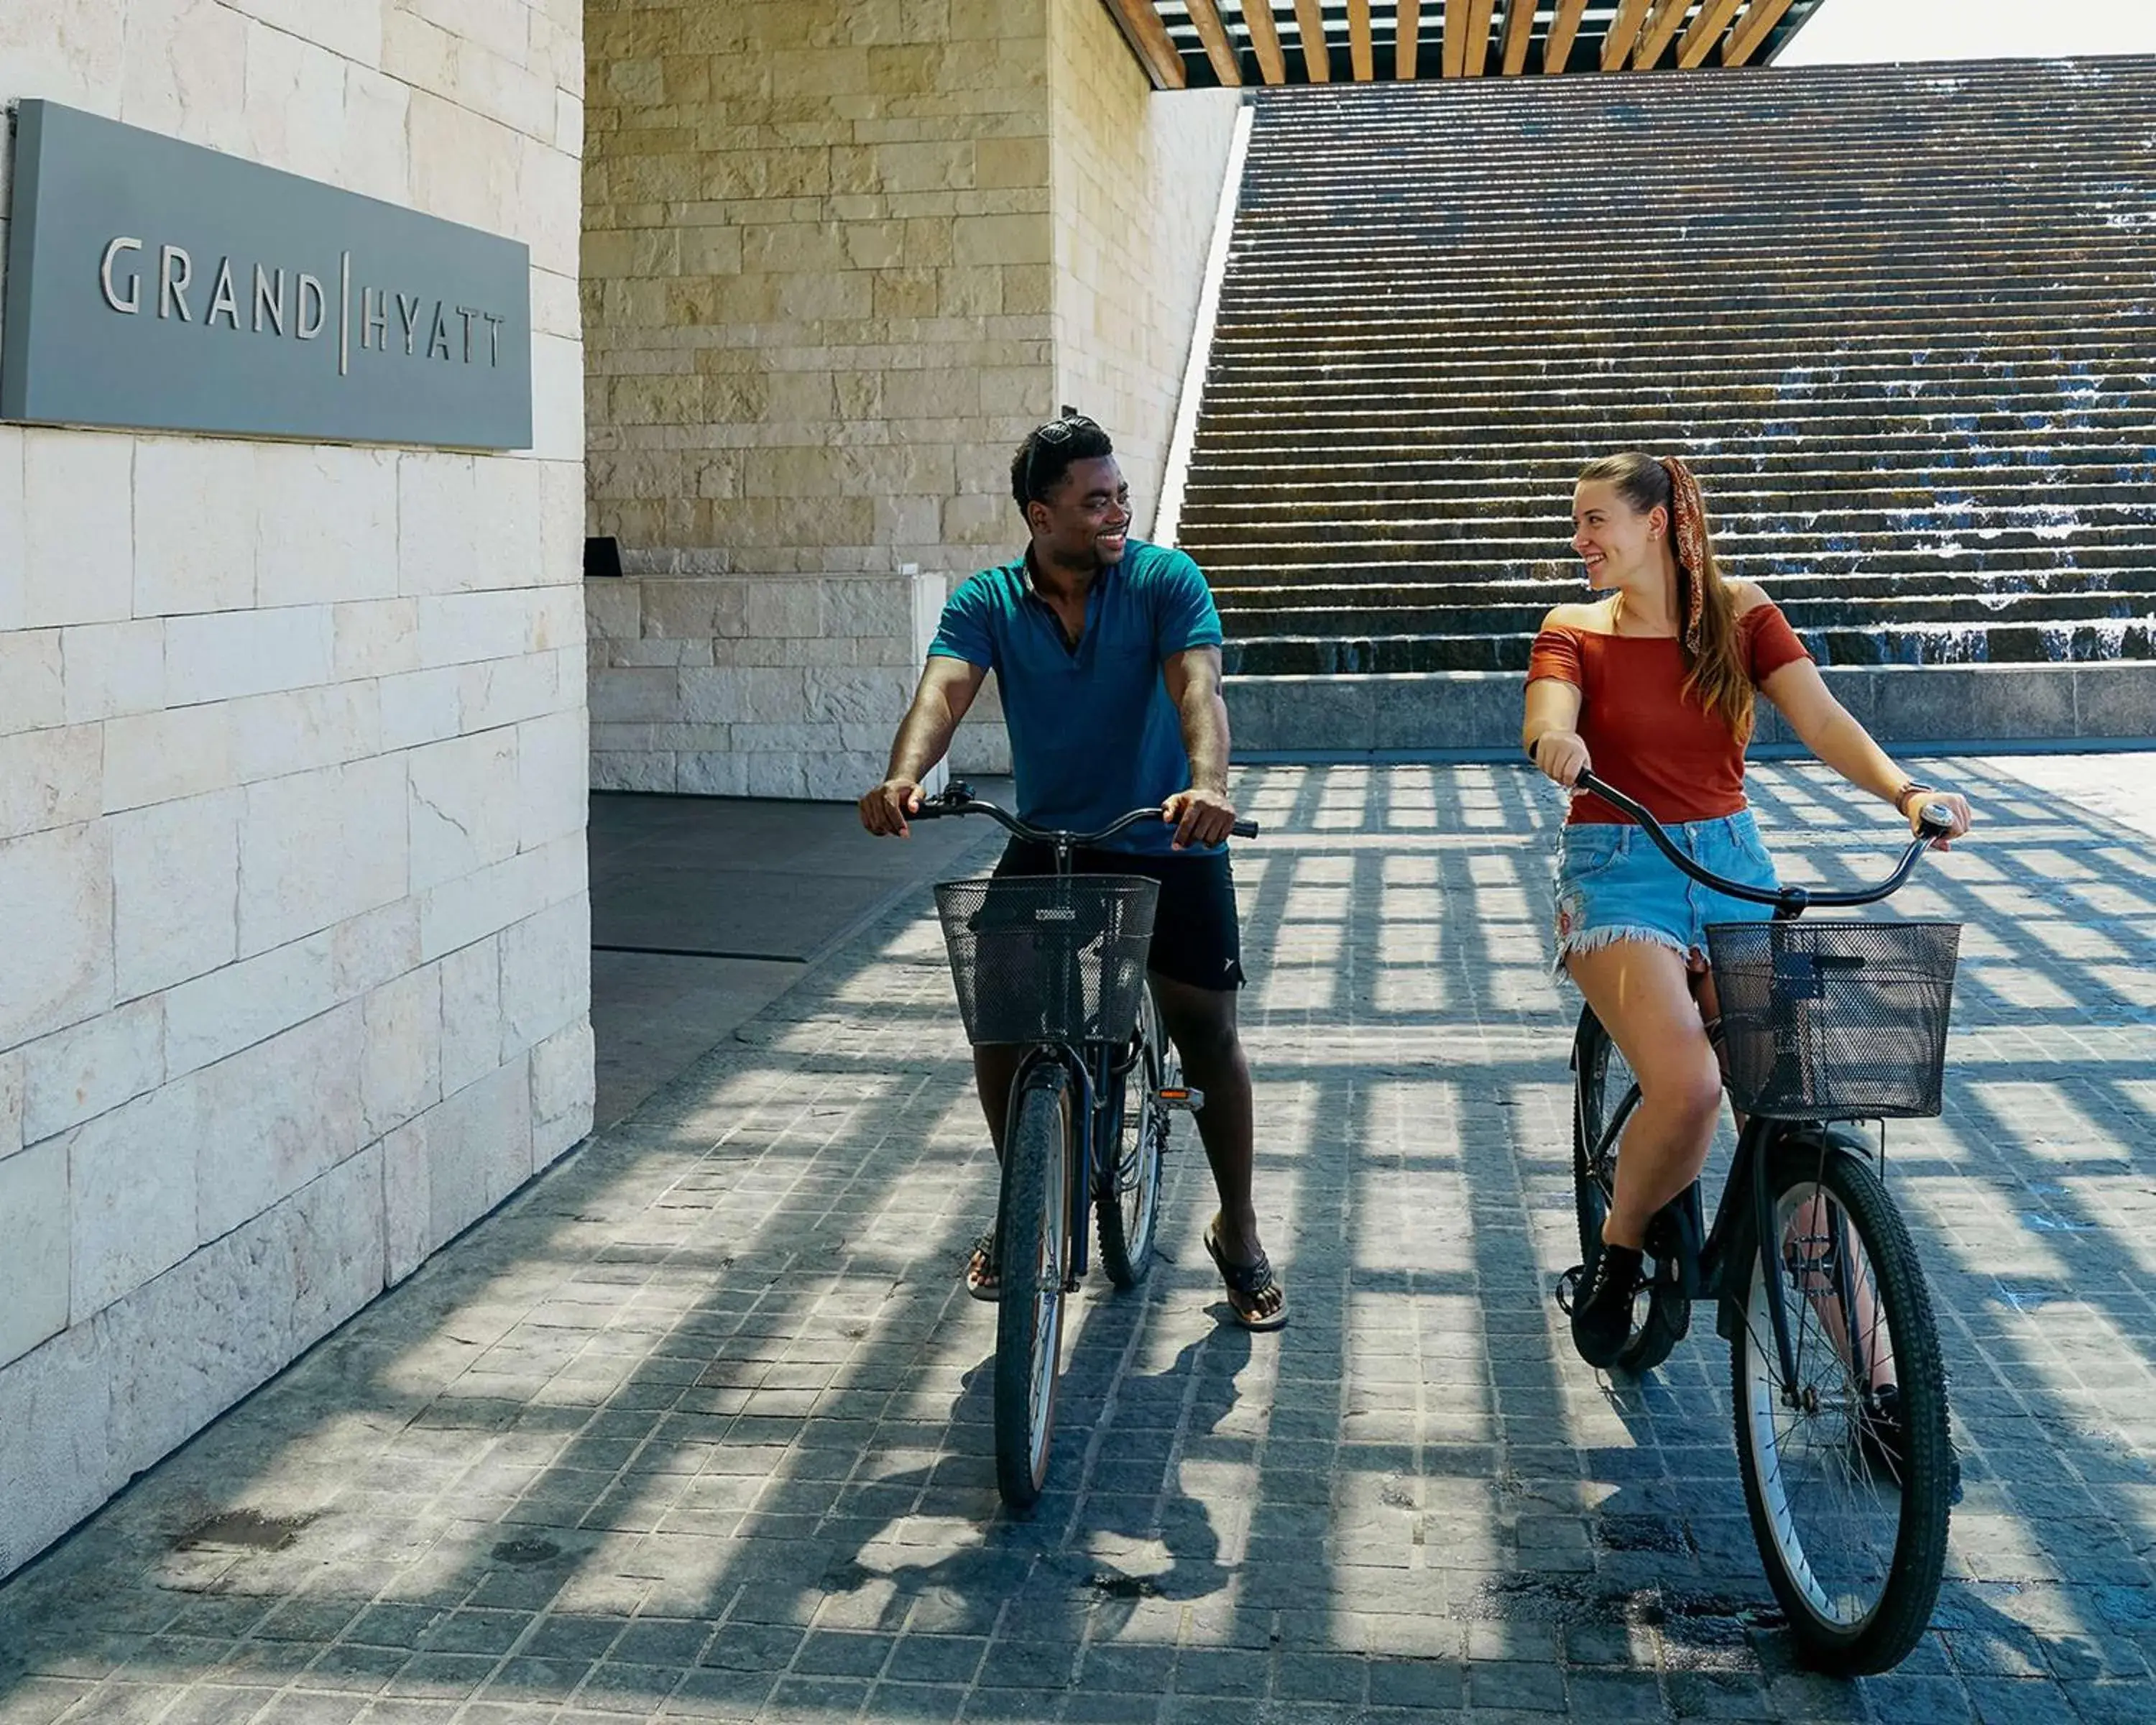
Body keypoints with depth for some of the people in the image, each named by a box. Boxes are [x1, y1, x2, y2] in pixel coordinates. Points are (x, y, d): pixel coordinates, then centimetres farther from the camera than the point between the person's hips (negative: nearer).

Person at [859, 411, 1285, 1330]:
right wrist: (903, 777, -43)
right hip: (1046, 844, 2)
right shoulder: (988, 602, -4)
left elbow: (1195, 685, -24)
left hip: (1165, 844, -2)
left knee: (1207, 1031, -3)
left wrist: (1209, 784, -44)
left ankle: (1238, 1232, 17)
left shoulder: (1165, 579, -8)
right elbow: (943, 692, -21)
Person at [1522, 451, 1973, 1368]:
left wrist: (1907, 790, -25)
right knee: (1686, 1086, -27)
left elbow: (1822, 718, -6)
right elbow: (1547, 717, -17)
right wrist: (1556, 742, -42)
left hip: (1733, 863, 2)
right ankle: (1614, 1257, 3)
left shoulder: (1739, 612, 6)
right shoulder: (1574, 630, 4)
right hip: (1618, 876, -2)